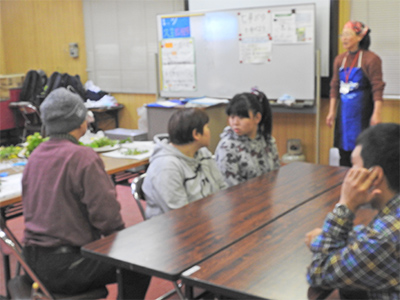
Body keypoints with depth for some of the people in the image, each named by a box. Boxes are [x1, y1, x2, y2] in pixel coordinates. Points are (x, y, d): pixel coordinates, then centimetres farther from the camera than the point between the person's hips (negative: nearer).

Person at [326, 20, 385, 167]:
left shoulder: (371, 59, -7)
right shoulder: (339, 59, 9)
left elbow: (377, 89, -10)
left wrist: (377, 113, -17)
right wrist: (332, 111, 10)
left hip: (362, 111, -5)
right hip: (344, 111, 5)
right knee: (344, 152, 8)